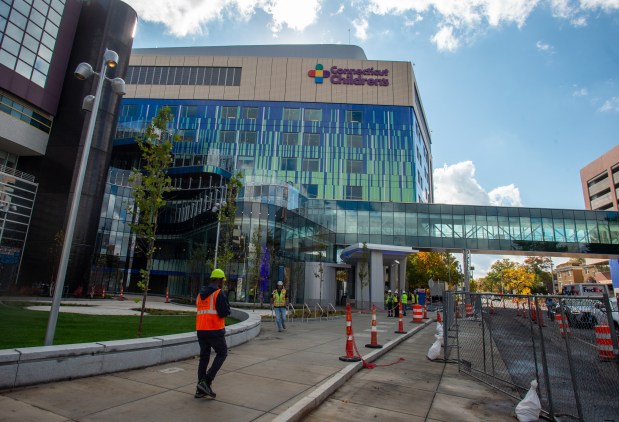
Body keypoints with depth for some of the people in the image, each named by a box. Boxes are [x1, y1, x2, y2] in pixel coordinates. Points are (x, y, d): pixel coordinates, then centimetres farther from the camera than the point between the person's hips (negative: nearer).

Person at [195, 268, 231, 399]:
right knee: (222, 353, 9)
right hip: (215, 330, -7)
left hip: (201, 329, 7)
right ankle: (206, 382, -2)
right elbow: (225, 312, -17)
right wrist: (225, 308, 4)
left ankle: (201, 389, 17)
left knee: (204, 357, 14)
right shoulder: (219, 293, -12)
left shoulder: (200, 294, 13)